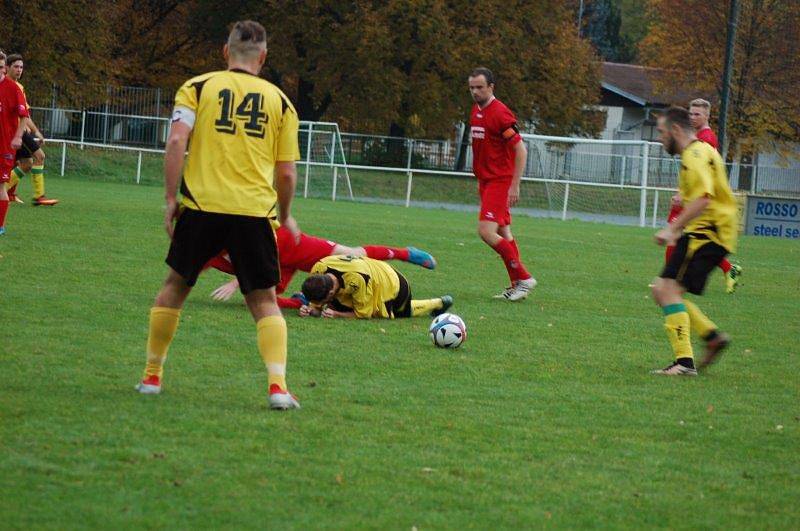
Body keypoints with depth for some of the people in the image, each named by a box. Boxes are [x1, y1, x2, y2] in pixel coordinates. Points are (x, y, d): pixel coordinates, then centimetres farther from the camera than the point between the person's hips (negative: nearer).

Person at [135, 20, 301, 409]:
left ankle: (151, 377, 22)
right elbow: (286, 173, 9)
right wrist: (285, 217, 25)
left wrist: (171, 198, -3)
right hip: (256, 211, 0)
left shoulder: (197, 88, 8)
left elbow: (177, 140, -7)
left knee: (175, 286, 18)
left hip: (202, 205, 0)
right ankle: (277, 385, -10)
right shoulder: (279, 101, 11)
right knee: (264, 301, 7)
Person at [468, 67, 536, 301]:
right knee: (503, 234, 10)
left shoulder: (500, 113, -15)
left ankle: (524, 278, -9)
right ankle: (516, 285, 14)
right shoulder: (476, 111, 12)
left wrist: (515, 186, -19)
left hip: (500, 182, -9)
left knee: (486, 231, -17)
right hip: (486, 181, 9)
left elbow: (521, 150, -16)